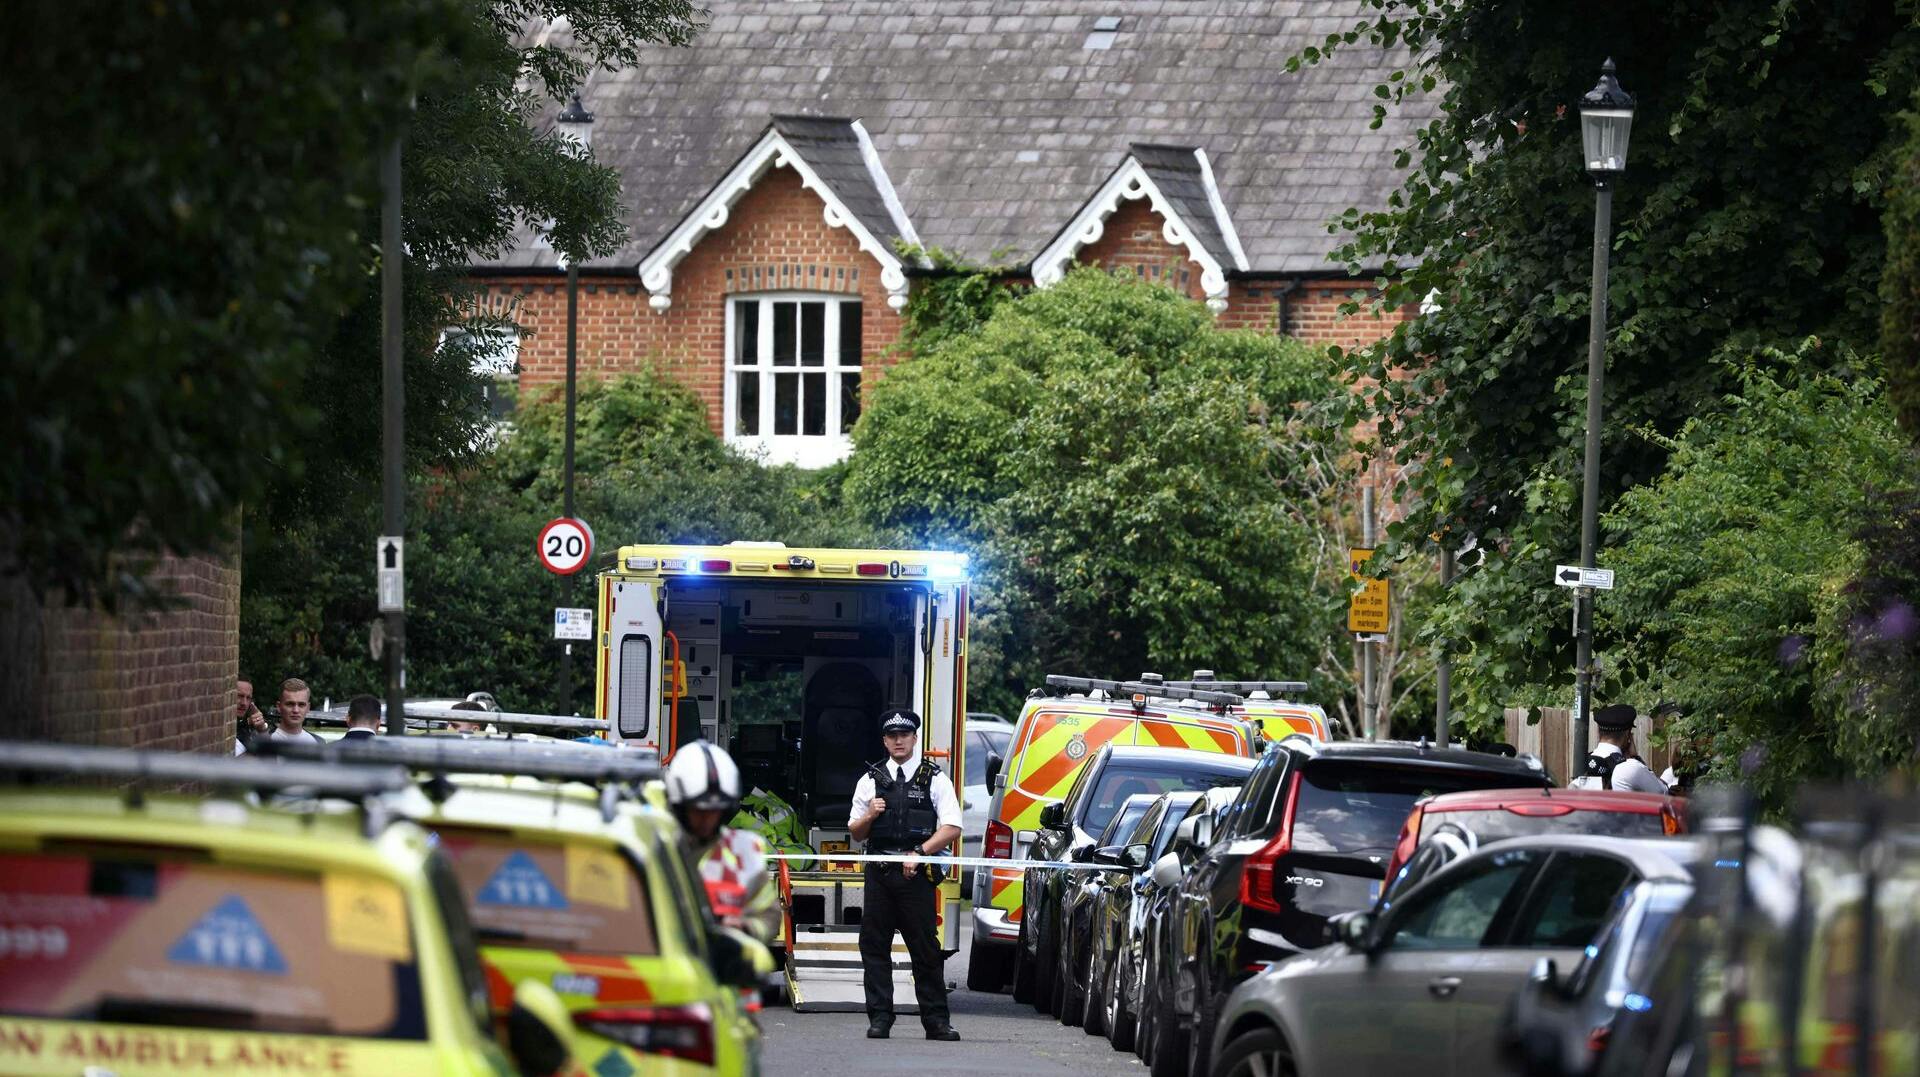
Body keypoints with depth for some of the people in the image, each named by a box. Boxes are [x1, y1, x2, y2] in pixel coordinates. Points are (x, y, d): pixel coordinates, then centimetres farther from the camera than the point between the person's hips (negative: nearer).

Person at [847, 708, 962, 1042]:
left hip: (918, 874, -3)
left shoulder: (934, 780, 7)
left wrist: (919, 853, -12)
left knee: (925, 950, -3)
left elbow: (952, 828, -1)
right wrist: (869, 816, -3)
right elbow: (855, 833, 19)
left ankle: (936, 1021, 1)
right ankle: (879, 1018, 4)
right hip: (879, 873, 3)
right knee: (874, 947, 0)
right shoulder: (871, 780, 15)